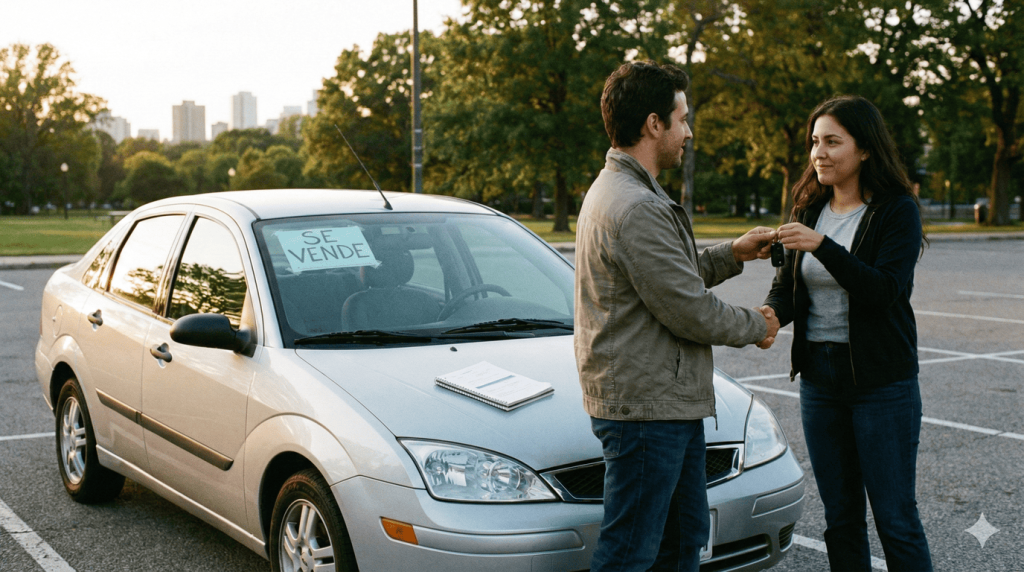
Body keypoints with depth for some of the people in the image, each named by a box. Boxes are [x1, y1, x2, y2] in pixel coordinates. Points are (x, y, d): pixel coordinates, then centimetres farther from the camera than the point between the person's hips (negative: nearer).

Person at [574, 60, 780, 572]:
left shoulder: (613, 190, 14)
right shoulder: (636, 208, -22)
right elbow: (692, 313, -20)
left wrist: (732, 254, 14)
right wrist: (756, 325, -2)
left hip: (670, 402, 11)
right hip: (645, 405, -11)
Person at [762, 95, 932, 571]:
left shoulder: (897, 210, -7)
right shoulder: (810, 208, 9)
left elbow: (885, 290, -19)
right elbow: (786, 285, 8)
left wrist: (822, 246, -30)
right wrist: (769, 313, -15)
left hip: (882, 380, -5)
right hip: (819, 376, 5)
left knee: (895, 519, 0)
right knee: (840, 517, 13)